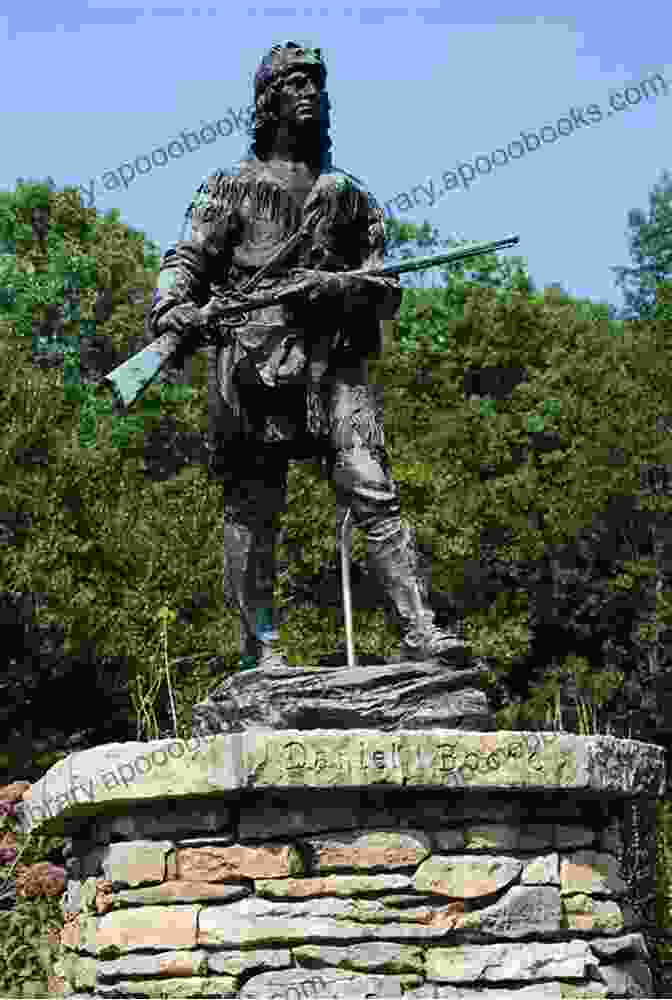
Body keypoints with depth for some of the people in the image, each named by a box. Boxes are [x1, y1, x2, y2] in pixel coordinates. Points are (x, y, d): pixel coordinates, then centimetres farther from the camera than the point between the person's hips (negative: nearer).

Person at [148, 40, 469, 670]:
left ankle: (420, 635, -20)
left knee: (371, 489, -12)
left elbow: (386, 294, 17)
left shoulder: (349, 196, 24)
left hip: (332, 358, 2)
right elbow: (187, 261, 8)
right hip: (253, 356, -1)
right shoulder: (233, 188, 17)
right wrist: (171, 309, -15)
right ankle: (261, 649, 3)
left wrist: (338, 286, -6)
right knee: (253, 507, -3)